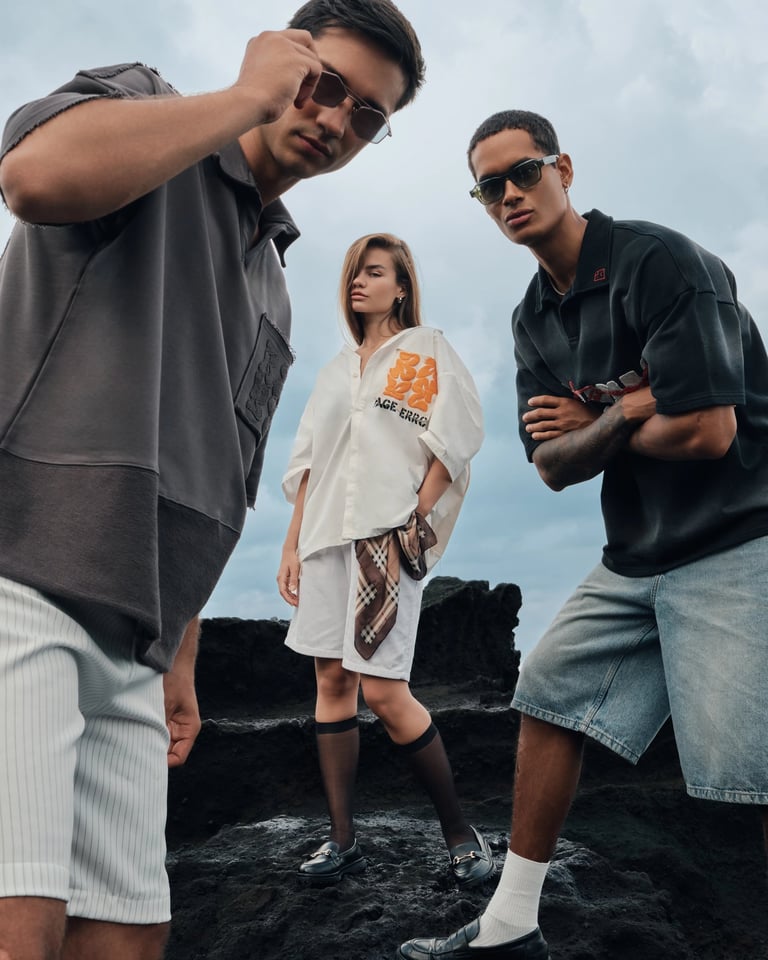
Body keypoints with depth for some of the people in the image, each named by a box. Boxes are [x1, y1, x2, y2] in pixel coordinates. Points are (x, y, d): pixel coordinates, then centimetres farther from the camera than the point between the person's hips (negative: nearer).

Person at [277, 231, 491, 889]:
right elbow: (307, 463, 19)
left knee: (383, 691, -11)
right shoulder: (337, 370, 21)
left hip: (388, 535, -6)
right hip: (328, 536, 6)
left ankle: (460, 832, 7)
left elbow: (451, 444, -4)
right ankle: (343, 841, 14)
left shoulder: (427, 351, 6)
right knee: (331, 679, 4)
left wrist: (413, 526, -13)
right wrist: (292, 545, 12)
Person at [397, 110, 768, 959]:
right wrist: (626, 411, -12)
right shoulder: (534, 318, 10)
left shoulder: (658, 261, -14)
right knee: (548, 696, 11)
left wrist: (588, 421, -6)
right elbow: (552, 465, 6)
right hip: (636, 555, 8)